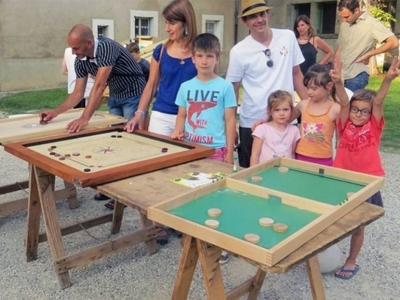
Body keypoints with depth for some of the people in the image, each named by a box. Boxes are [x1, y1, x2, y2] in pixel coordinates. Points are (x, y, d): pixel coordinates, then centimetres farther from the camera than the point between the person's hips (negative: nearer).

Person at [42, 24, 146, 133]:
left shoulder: (106, 47, -30)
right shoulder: (80, 61, -8)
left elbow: (99, 85, -38)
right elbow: (78, 92, -3)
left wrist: (85, 118, -43)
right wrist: (56, 111, -16)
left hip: (133, 95, -6)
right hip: (115, 97, 6)